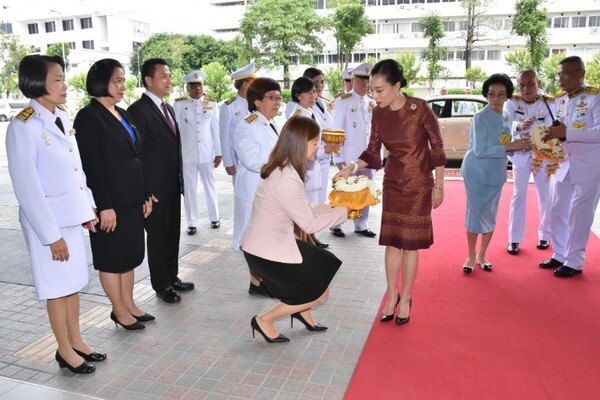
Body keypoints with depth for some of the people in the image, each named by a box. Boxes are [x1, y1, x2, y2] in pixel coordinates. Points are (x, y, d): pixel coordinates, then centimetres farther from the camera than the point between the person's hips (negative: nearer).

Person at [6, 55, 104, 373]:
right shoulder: (23, 127, -17)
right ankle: (65, 350, 24)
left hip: (71, 216, 7)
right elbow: (27, 188, -18)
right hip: (48, 222, -7)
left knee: (74, 282, 16)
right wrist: (51, 234, -17)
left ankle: (76, 341, 32)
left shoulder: (63, 118, 5)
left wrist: (87, 209, 10)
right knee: (57, 286, 7)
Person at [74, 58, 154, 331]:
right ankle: (119, 310, 21)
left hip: (133, 198, 8)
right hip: (111, 200, -8)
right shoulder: (88, 116, -11)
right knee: (112, 256, 6)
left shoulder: (122, 114, 12)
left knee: (130, 254, 15)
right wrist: (105, 206, -18)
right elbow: (91, 165, -16)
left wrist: (145, 195, 12)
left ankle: (129, 304, 29)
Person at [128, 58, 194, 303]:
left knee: (172, 235, 16)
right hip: (155, 190, -8)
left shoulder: (167, 108, 14)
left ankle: (172, 278, 31)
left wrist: (180, 179, 13)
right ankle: (161, 286, 21)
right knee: (157, 237, 6)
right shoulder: (139, 110, -13)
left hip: (173, 187, 8)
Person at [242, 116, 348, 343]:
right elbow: (309, 224, -19)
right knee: (319, 291, 4)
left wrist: (331, 206, 5)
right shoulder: (286, 180, -28)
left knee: (324, 267, 19)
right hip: (267, 251, -9)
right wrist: (342, 212, -6)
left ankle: (302, 311, 38)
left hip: (270, 242, 9)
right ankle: (265, 321, 14)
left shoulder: (282, 169, 2)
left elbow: (301, 211, 9)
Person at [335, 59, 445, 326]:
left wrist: (439, 186, -6)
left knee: (410, 243, 4)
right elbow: (372, 153, 2)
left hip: (418, 184, -4)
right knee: (392, 242, 8)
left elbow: (437, 147, -9)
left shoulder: (419, 108, -17)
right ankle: (392, 295, 24)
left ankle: (405, 299, 21)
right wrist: (352, 167, -16)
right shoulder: (378, 113, -4)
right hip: (393, 182, 4)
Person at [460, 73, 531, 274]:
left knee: (490, 216, 12)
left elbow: (502, 147, 12)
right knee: (475, 215, 2)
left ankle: (482, 255, 28)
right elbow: (480, 150, -22)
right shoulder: (481, 117, -15)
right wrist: (509, 146, -23)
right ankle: (471, 256, 19)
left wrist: (518, 147, -7)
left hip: (496, 175, 6)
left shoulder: (506, 118, 7)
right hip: (477, 173, -6)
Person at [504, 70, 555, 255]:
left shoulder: (549, 103, -10)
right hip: (520, 154, 0)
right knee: (519, 195, 2)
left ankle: (544, 235, 26)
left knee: (545, 196, 9)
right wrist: (519, 126, -49)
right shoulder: (511, 103, -11)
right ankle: (514, 239, 7)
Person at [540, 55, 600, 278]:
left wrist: (566, 132, -28)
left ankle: (574, 262, 12)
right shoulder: (559, 100, 9)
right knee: (558, 212, 10)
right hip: (565, 165, 7)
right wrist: (553, 134, -6)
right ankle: (560, 255, 24)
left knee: (579, 215, 0)